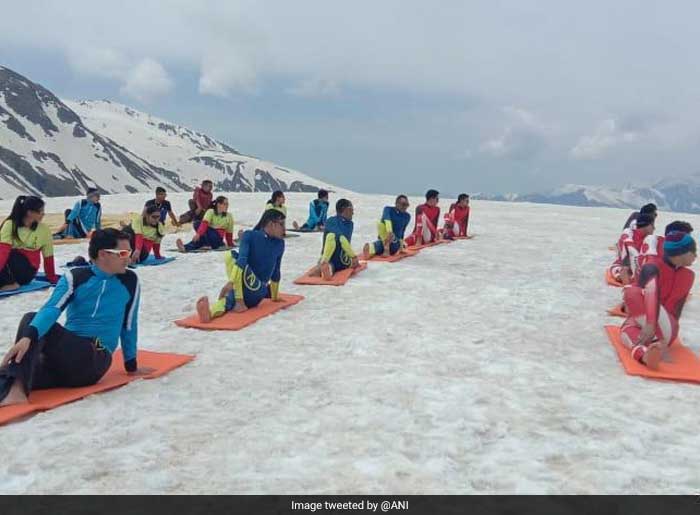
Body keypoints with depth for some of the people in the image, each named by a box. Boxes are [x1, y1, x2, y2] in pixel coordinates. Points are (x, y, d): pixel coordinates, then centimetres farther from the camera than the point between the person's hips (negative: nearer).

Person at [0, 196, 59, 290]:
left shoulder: (44, 229, -6)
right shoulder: (10, 224, -9)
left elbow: (48, 257, 2)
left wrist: (52, 278, 6)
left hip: (28, 270, -1)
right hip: (10, 264, 1)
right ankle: (9, 282, -30)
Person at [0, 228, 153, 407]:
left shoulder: (130, 281, 4)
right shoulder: (75, 277, 2)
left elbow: (129, 325, 13)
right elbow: (52, 309, -15)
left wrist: (131, 366, 20)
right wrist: (27, 336, -35)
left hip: (96, 359, -2)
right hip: (66, 350, 2)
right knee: (31, 320, -25)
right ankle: (15, 386, -40)